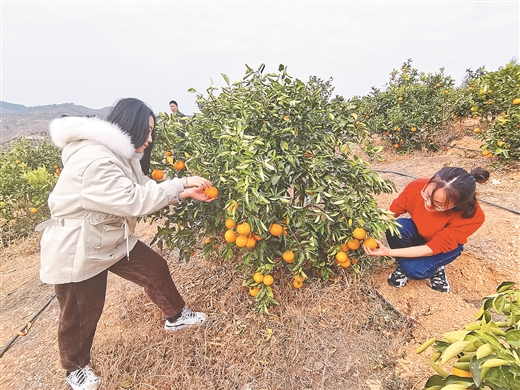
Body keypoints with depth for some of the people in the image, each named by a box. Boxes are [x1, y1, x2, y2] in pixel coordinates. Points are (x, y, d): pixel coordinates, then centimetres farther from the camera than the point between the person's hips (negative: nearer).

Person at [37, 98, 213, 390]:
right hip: (76, 251, -8)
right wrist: (181, 183, -24)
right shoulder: (93, 160, -31)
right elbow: (134, 200, -32)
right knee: (81, 314, 12)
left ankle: (175, 317, 34)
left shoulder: (121, 154, 1)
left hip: (113, 239, 9)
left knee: (156, 268, 10)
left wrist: (186, 194, -8)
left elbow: (143, 190, 1)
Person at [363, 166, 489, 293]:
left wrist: (389, 252, -40)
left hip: (446, 245, -2)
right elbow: (392, 212, -17)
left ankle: (435, 266, 5)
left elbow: (433, 248, -33)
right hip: (418, 232, 3)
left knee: (414, 269, -29)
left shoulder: (472, 216, -36)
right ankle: (404, 265, -4)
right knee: (395, 228, -32)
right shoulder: (418, 186, -33)